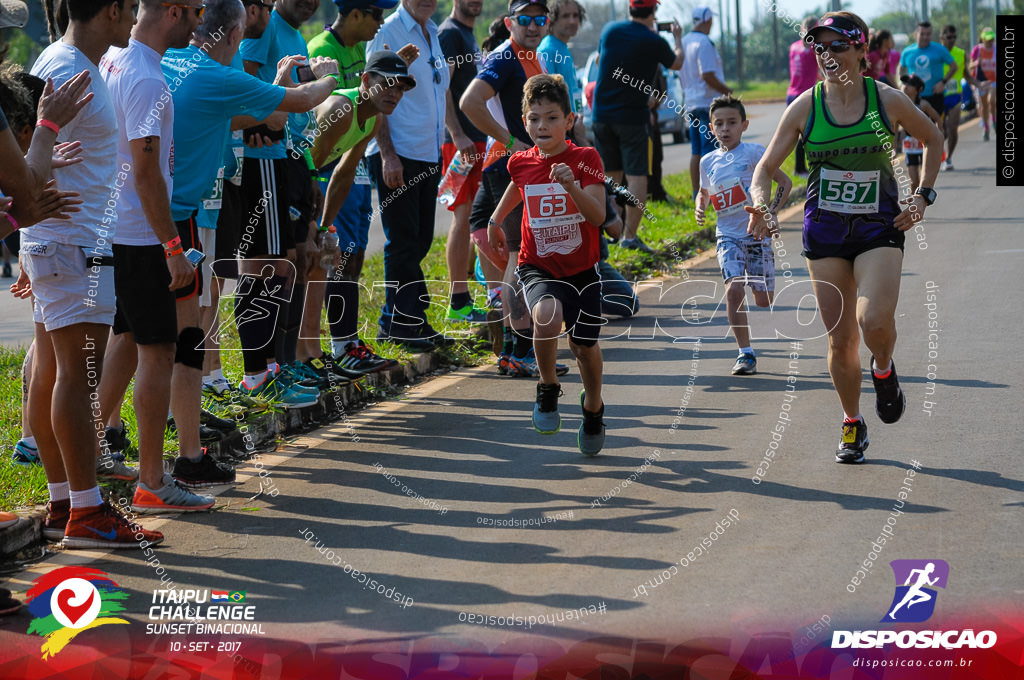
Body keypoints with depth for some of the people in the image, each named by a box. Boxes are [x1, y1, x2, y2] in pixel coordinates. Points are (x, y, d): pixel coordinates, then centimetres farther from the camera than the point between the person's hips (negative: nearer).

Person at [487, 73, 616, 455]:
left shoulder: (585, 159, -12)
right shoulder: (522, 163, -3)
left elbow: (598, 216, -24)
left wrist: (572, 186, -38)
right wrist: (495, 220, 30)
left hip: (581, 269, 0)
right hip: (537, 268, 0)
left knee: (584, 345, 8)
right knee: (547, 316, -31)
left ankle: (593, 406, 40)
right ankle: (547, 389, -6)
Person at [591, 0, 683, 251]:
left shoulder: (610, 31, 2)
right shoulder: (653, 42, -10)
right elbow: (676, 63, 10)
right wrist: (678, 38, 30)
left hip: (602, 115, 5)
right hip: (633, 116, -5)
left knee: (610, 176, 14)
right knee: (636, 175, -3)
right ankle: (630, 235, -10)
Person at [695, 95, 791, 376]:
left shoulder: (754, 153, -7)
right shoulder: (708, 162, 5)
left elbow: (785, 182, -2)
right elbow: (704, 192, 24)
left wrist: (770, 212, -13)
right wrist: (700, 207, 2)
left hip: (758, 234, -2)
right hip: (728, 235, 2)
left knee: (763, 299, 0)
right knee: (734, 290, -19)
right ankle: (746, 354, -11)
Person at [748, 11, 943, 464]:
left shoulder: (887, 100, -6)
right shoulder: (805, 107, -4)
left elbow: (933, 140, 12)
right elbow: (766, 168, 1)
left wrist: (923, 196, 3)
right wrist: (761, 207, -19)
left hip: (880, 227, -2)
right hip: (825, 230, 2)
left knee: (873, 320, -23)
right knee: (840, 338, 2)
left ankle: (884, 371, 12)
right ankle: (852, 425, 24)